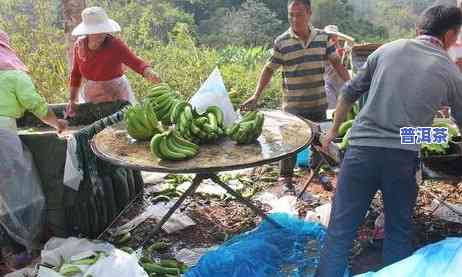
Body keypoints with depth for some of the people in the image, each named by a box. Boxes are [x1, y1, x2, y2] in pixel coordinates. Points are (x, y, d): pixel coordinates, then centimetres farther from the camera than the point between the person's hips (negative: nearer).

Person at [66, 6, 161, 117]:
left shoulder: (115, 45, -22)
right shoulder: (79, 45, -9)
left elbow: (137, 63, -27)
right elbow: (76, 74, 3)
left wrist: (149, 73, -48)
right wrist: (72, 100, -2)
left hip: (117, 96, -3)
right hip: (91, 97, 4)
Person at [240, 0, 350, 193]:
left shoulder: (323, 37, 1)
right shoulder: (281, 42, -8)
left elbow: (336, 62, 6)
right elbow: (269, 69, -5)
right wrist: (256, 96, -12)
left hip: (318, 103, 4)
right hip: (293, 105, -4)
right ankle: (285, 178, 18)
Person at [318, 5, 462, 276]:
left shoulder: (387, 49, 9)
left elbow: (350, 93, 12)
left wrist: (334, 130, 25)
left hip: (362, 150, 0)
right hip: (403, 158, 0)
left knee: (341, 229, 6)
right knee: (399, 231, 19)